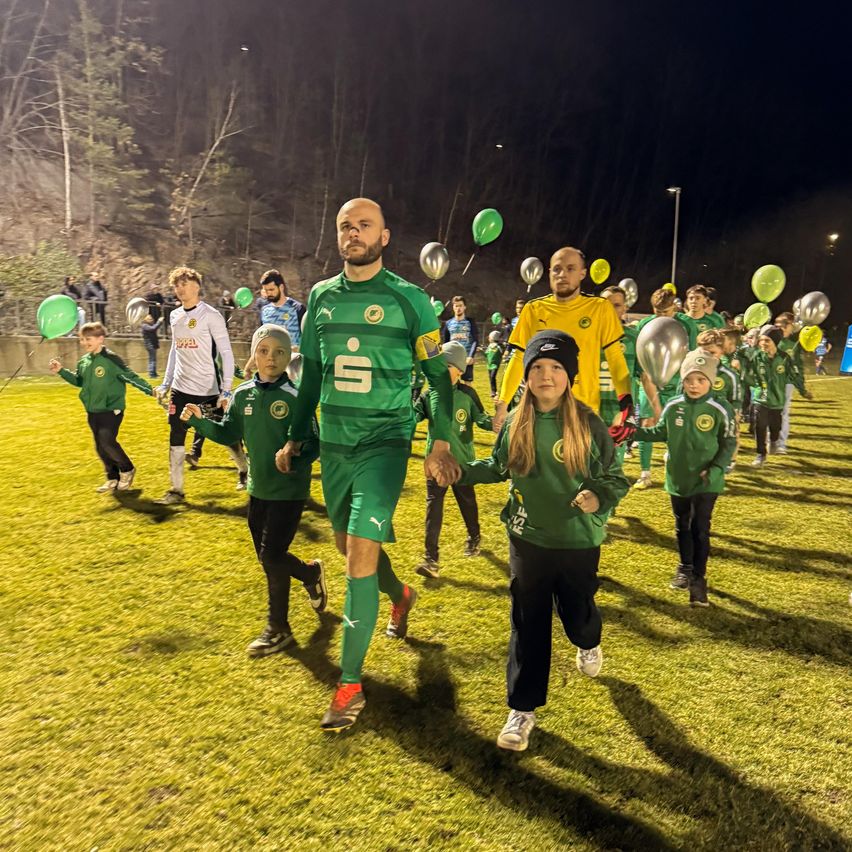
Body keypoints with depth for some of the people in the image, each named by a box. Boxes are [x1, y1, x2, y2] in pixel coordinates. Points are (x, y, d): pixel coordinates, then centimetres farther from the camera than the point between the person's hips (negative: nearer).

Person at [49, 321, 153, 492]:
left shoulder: (111, 359, -14)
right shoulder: (84, 361, 7)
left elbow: (131, 376, -16)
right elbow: (79, 381, 23)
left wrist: (150, 390, -24)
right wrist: (61, 371, 12)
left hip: (111, 410, -7)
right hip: (93, 412, 8)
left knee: (107, 442, -16)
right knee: (100, 447, 10)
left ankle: (127, 470, 8)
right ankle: (113, 478, 23)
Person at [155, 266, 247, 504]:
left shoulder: (211, 315, -9)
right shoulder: (175, 315, 9)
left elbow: (226, 353, -10)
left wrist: (226, 390, -16)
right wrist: (166, 383, 16)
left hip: (209, 389, -5)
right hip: (181, 388, 5)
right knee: (176, 437, 2)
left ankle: (244, 471, 30)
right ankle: (176, 490, 10)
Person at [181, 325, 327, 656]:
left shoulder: (295, 397, -14)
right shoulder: (243, 395, 2)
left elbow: (313, 443, -14)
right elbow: (229, 434, 11)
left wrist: (295, 461, -33)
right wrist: (199, 421, -1)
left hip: (289, 490, -6)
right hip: (258, 488, 6)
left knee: (272, 555, -5)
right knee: (267, 555, 15)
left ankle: (278, 629, 17)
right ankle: (312, 573, 43)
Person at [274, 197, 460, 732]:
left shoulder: (408, 299, -5)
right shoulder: (321, 297, 8)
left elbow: (439, 375, -2)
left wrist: (442, 443, -10)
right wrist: (296, 437, 16)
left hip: (385, 441, -5)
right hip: (333, 442, 6)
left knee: (361, 552, -13)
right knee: (349, 543, 18)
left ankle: (350, 683, 0)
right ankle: (401, 595, 49)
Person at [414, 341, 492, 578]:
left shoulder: (467, 394, -7)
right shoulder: (429, 394, -3)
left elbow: (481, 418, -4)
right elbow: (413, 415, -11)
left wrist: (494, 422, -24)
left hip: (462, 460, 0)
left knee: (467, 501, 18)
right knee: (433, 505, -4)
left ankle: (474, 537, 46)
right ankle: (430, 558, -1)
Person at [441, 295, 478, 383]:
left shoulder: (470, 322, 2)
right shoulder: (448, 323, 8)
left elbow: (475, 341, -4)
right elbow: (445, 343, 12)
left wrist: (471, 356, -17)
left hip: (467, 358, -2)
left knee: (467, 383, 1)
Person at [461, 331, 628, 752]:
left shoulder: (588, 424, -13)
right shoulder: (515, 423, -4)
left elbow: (614, 478, -7)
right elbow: (498, 467, 8)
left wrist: (599, 498, -27)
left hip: (578, 541, -1)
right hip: (527, 538, 2)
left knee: (576, 613, 17)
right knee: (528, 623, 5)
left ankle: (589, 644, 56)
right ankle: (523, 708, 19)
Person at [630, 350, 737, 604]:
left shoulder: (721, 410, -13)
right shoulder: (673, 406, -4)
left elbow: (729, 444, -5)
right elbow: (660, 432, 10)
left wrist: (716, 469, -17)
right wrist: (633, 431, -2)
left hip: (706, 481, -3)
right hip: (678, 479, 4)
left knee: (700, 529, 0)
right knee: (682, 526, 18)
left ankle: (699, 578, 13)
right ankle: (685, 567, 37)